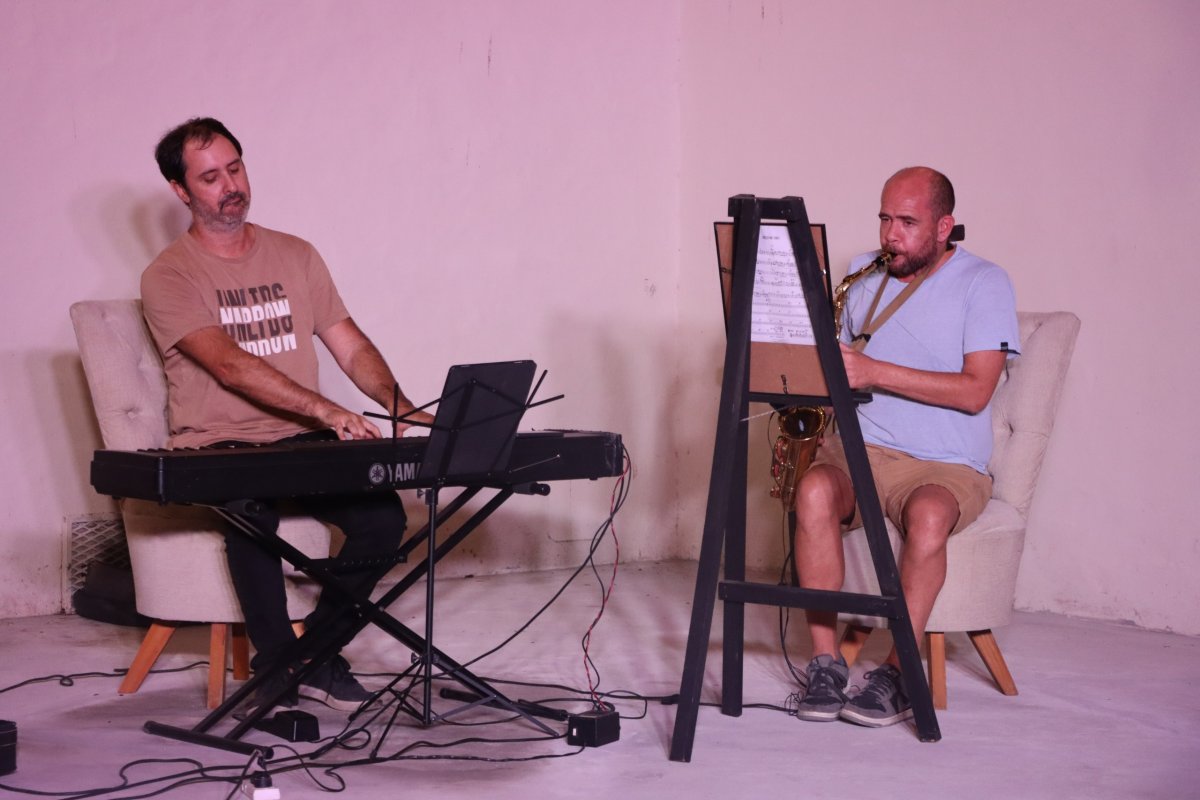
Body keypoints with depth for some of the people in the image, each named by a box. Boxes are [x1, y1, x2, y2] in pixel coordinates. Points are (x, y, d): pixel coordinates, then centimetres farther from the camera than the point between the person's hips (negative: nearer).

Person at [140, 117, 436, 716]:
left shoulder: (295, 256, 14)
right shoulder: (169, 277, -4)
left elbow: (351, 346, 10)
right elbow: (231, 366, -18)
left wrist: (402, 408, -10)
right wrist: (327, 410, -31)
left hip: (301, 442, 5)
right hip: (217, 449, -4)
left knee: (383, 514, -22)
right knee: (253, 512, -37)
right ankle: (274, 669, -19)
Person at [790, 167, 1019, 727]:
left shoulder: (984, 283, -2)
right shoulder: (861, 276, 12)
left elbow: (975, 391, -13)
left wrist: (875, 372, -20)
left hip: (946, 465, -3)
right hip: (860, 449, 3)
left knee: (928, 514, -38)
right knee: (814, 489, -31)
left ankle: (897, 674, -26)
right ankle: (825, 661, -25)